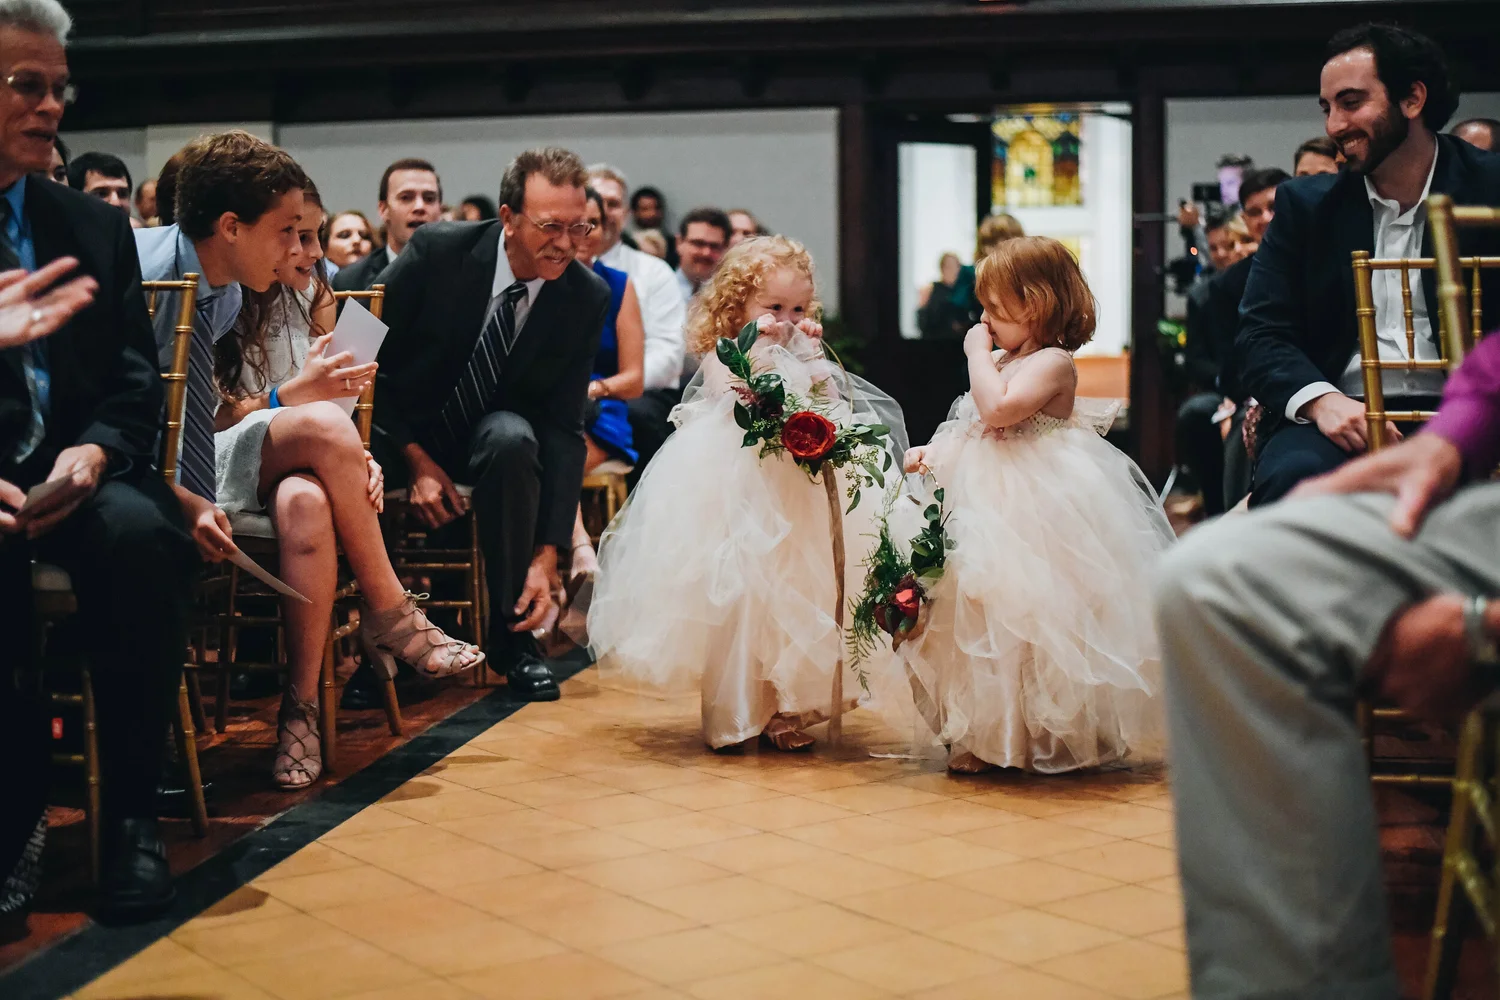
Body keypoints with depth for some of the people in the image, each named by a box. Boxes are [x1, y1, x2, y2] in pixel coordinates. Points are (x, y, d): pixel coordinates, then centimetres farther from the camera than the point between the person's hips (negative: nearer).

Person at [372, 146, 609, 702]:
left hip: (493, 427, 1)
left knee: (513, 439, -36)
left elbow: (564, 428, -14)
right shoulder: (437, 253, -19)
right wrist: (416, 458, -22)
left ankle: (511, 634, -19)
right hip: (403, 425, -1)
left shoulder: (588, 297, -13)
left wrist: (547, 554, -22)